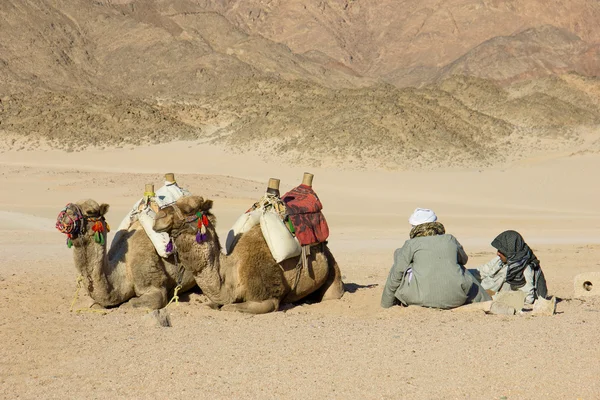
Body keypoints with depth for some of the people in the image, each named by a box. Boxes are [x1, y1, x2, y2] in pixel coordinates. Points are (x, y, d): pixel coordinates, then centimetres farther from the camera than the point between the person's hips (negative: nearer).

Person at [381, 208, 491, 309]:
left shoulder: (411, 244, 7)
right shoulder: (450, 240, 14)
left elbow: (396, 274, 7)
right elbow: (464, 259, 33)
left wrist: (386, 303, 18)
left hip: (423, 299, -3)